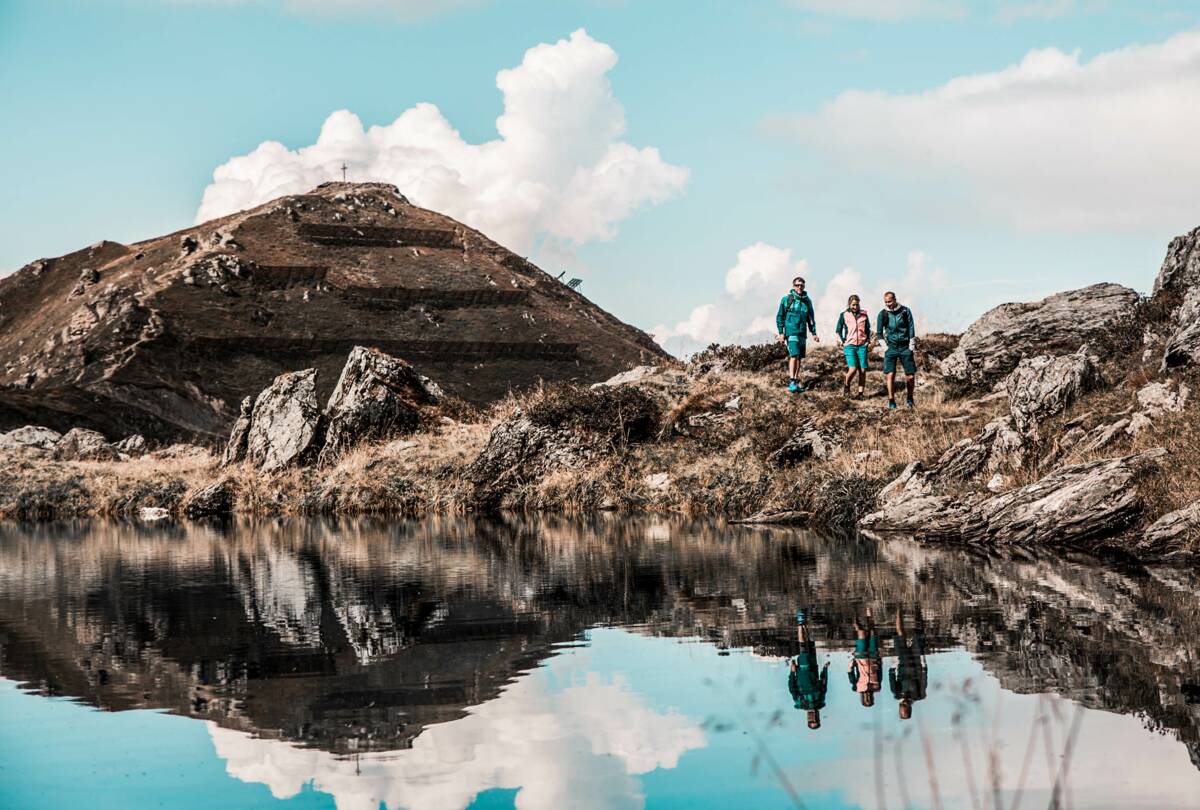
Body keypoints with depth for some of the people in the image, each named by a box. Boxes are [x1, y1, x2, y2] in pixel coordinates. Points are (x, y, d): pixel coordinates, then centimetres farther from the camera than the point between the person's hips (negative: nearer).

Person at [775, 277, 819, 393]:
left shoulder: (807, 301, 11)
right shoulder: (786, 299, -2)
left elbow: (811, 318, 19)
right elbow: (779, 317, 1)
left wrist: (814, 333, 12)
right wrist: (781, 333, -5)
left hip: (802, 333, 5)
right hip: (791, 332, -5)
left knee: (799, 358, 9)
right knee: (794, 355, -17)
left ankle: (796, 381, 17)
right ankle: (791, 382, -19)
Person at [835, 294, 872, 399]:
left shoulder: (864, 315, 6)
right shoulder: (844, 315, 2)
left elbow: (868, 329, 19)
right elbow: (838, 330, 10)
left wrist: (868, 341, 9)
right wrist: (842, 342, 0)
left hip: (862, 346, 2)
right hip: (849, 346, -2)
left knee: (862, 370, -2)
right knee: (853, 369, -16)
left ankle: (860, 393, 6)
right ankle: (846, 385, 13)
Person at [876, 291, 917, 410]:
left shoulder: (905, 311, -1)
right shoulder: (883, 314, 1)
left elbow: (911, 328, 2)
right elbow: (879, 332, 7)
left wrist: (911, 345, -3)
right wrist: (884, 345, -2)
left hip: (905, 347, 0)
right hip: (891, 347, 0)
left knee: (910, 376, -1)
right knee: (890, 375, -12)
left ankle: (909, 398, 22)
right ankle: (891, 401, -5)